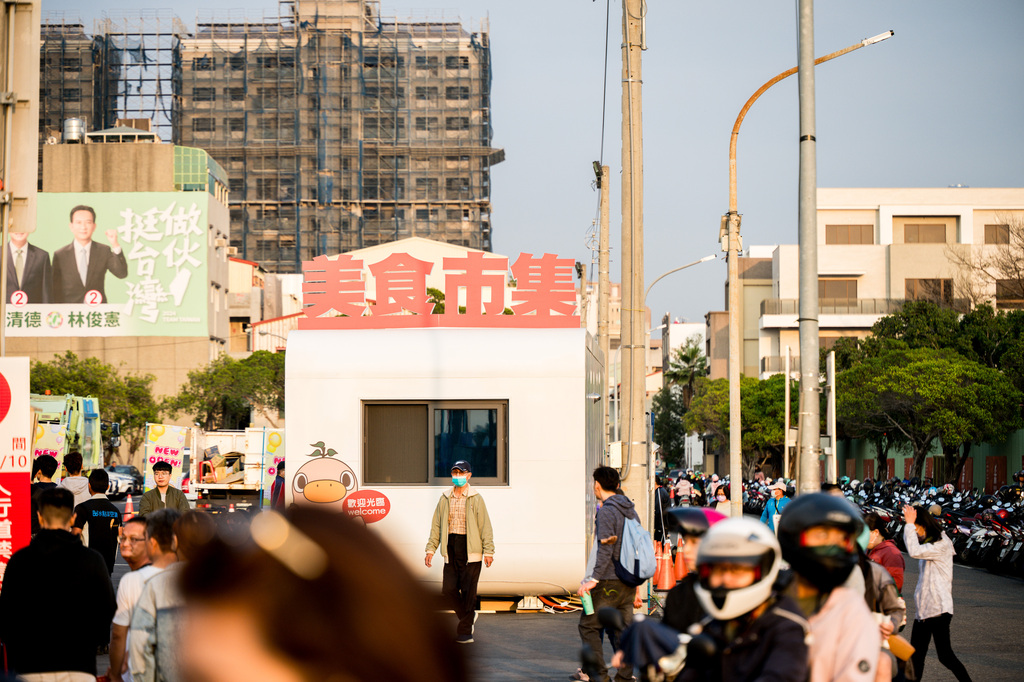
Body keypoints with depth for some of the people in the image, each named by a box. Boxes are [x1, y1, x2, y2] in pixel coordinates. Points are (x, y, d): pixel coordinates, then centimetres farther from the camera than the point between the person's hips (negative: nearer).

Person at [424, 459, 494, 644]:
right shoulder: (445, 499, 11)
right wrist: (430, 549, 8)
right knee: (448, 589, 0)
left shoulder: (475, 499, 0)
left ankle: (464, 631, 3)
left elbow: (485, 526, -1)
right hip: (451, 548, 4)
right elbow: (436, 525, 14)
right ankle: (469, 617, 24)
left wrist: (488, 551, -7)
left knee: (468, 591, -4)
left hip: (470, 549, -4)